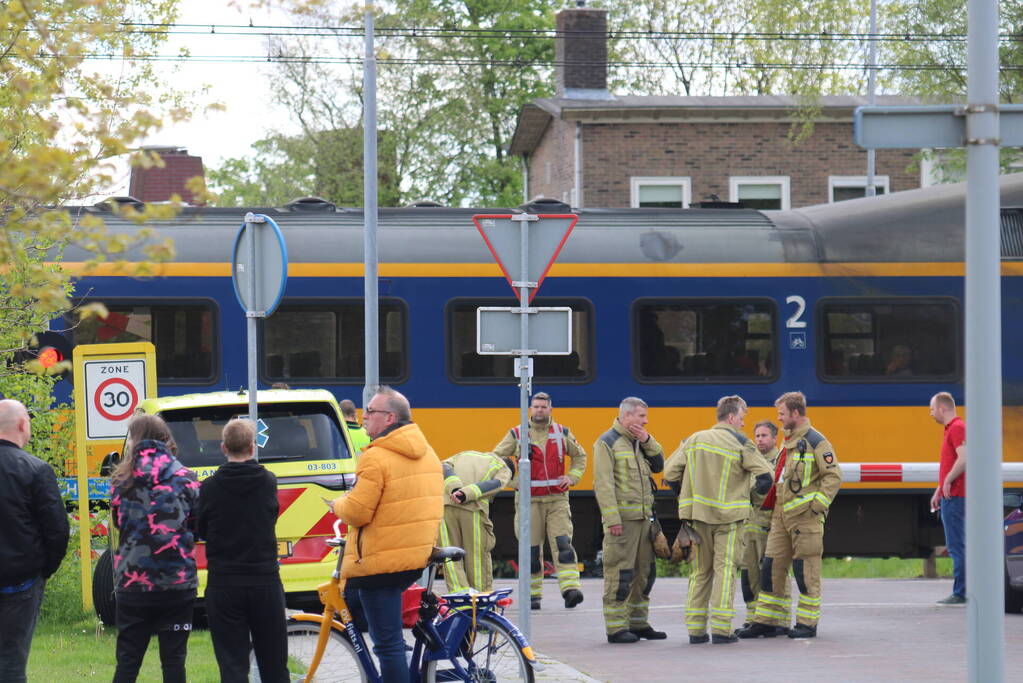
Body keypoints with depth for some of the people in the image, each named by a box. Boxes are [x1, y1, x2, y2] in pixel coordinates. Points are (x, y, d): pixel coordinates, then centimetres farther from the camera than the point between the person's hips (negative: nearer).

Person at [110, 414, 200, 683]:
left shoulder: (122, 481, -2)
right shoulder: (185, 479, -2)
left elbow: (118, 522, 10)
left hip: (133, 583, 0)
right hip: (178, 583, 0)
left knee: (128, 661, 7)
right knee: (173, 660, 5)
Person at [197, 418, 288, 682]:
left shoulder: (210, 487, -7)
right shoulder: (268, 482, -4)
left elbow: (201, 531, 2)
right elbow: (270, 519, 7)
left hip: (223, 584, -1)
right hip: (265, 581, 1)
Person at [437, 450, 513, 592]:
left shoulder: (462, 455, 33)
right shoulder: (504, 469, 23)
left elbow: (445, 467, 11)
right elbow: (494, 484, 1)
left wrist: (454, 489, -5)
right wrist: (466, 495, -11)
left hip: (445, 503, 2)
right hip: (473, 509, -2)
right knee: (478, 557, 7)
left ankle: (459, 591, -9)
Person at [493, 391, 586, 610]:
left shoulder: (562, 433, 10)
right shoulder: (516, 435, 4)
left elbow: (580, 456, 23)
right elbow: (496, 458, 8)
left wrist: (572, 477, 6)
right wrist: (514, 480, -4)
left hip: (557, 499, 1)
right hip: (529, 500, -1)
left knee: (563, 543, -13)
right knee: (531, 549, 1)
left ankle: (570, 588, -22)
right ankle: (532, 594, 8)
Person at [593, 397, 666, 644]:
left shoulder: (640, 441, 18)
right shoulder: (608, 443, -8)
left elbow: (658, 465, 13)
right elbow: (603, 483, -14)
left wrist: (648, 441, -1)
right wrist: (612, 519, -20)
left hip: (643, 518, 8)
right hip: (622, 519, -8)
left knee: (644, 572, 13)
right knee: (619, 574, -7)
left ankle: (638, 623, 21)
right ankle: (616, 628, -5)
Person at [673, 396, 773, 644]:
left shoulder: (694, 440, 8)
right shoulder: (739, 443, -7)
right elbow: (765, 475, -10)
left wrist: (685, 504, 17)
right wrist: (756, 494, 10)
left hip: (698, 515, 4)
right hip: (728, 517, -4)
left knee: (700, 571, 12)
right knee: (725, 569, -2)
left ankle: (695, 628, 10)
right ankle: (721, 629, -9)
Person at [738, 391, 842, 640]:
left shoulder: (815, 442, -9)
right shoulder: (788, 442, 18)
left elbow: (833, 476, -13)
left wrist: (818, 505, -17)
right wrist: (770, 506, 23)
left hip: (805, 517, -9)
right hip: (781, 516, 9)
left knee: (806, 571, -3)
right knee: (771, 567, 7)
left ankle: (808, 624, 4)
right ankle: (766, 622, 11)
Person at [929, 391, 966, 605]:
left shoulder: (957, 428, -13)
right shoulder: (951, 429, 20)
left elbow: (963, 459, -25)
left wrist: (948, 482, -16)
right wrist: (939, 490, 25)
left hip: (955, 497, -11)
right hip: (951, 497, 11)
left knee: (957, 546, -10)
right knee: (959, 547, 11)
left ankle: (960, 593, -10)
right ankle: (961, 592, 14)